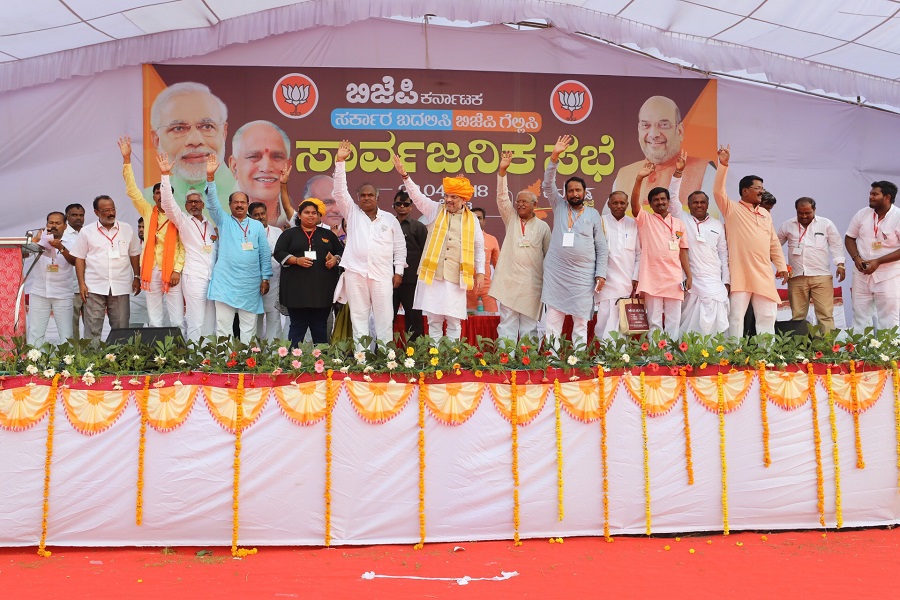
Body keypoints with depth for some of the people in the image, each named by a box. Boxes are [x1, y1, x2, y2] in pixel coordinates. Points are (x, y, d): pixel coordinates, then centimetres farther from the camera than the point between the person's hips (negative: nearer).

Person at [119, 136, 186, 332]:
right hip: (152, 271, 3)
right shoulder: (148, 212, 9)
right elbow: (132, 190, 3)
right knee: (155, 321, 7)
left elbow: (183, 246, -1)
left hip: (172, 271, -3)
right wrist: (127, 159, -4)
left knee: (177, 320, -3)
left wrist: (177, 270, -11)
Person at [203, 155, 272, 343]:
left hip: (250, 284, 1)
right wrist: (210, 176, -20)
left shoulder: (257, 226, 9)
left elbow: (265, 254, 7)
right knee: (223, 325, -1)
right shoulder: (224, 221, 7)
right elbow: (212, 203, -8)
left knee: (249, 327, 6)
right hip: (225, 282, -1)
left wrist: (265, 278, 1)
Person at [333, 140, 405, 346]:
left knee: (384, 317, 1)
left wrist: (398, 271, 3)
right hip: (355, 272, 1)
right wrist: (340, 162, -8)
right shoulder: (352, 213, 10)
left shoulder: (390, 219, 9)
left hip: (382, 274, 0)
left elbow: (400, 247, 10)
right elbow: (339, 191, 0)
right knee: (358, 316, 5)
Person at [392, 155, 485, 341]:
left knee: (454, 321, 5)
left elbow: (479, 248, 10)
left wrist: (480, 273, 5)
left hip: (457, 277, 0)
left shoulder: (472, 220, 7)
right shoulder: (435, 210, 7)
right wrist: (405, 175, -16)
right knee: (433, 320, 5)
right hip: (432, 274, 0)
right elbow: (417, 196, -3)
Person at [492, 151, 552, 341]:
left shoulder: (543, 227, 7)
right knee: (507, 325, 1)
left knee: (530, 326, 3)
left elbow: (550, 255, 8)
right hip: (508, 281, 1)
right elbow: (502, 198, 0)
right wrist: (502, 171, -10)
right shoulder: (511, 219, 11)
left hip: (532, 284, -1)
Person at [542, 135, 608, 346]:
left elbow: (602, 247, 6)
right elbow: (548, 185, -4)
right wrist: (554, 158, -15)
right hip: (556, 273, 0)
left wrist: (601, 273, -2)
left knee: (581, 321, 4)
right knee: (553, 319, 0)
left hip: (583, 275, 0)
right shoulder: (559, 206, 9)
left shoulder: (593, 214, 7)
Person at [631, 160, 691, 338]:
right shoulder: (645, 220, 5)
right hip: (652, 279, -2)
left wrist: (688, 275, 6)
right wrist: (639, 178, -24)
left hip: (674, 279, 3)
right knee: (654, 321, 2)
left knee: (674, 321, 5)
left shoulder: (679, 223, 14)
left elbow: (683, 251, 14)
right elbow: (634, 203, -12)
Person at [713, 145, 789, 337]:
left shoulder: (765, 214, 19)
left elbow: (774, 242, 20)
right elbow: (718, 191, -14)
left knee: (767, 316, 7)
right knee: (736, 315, -2)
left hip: (764, 273, 6)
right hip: (740, 273, -6)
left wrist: (781, 266, 14)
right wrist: (723, 165, -22)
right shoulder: (732, 209, 2)